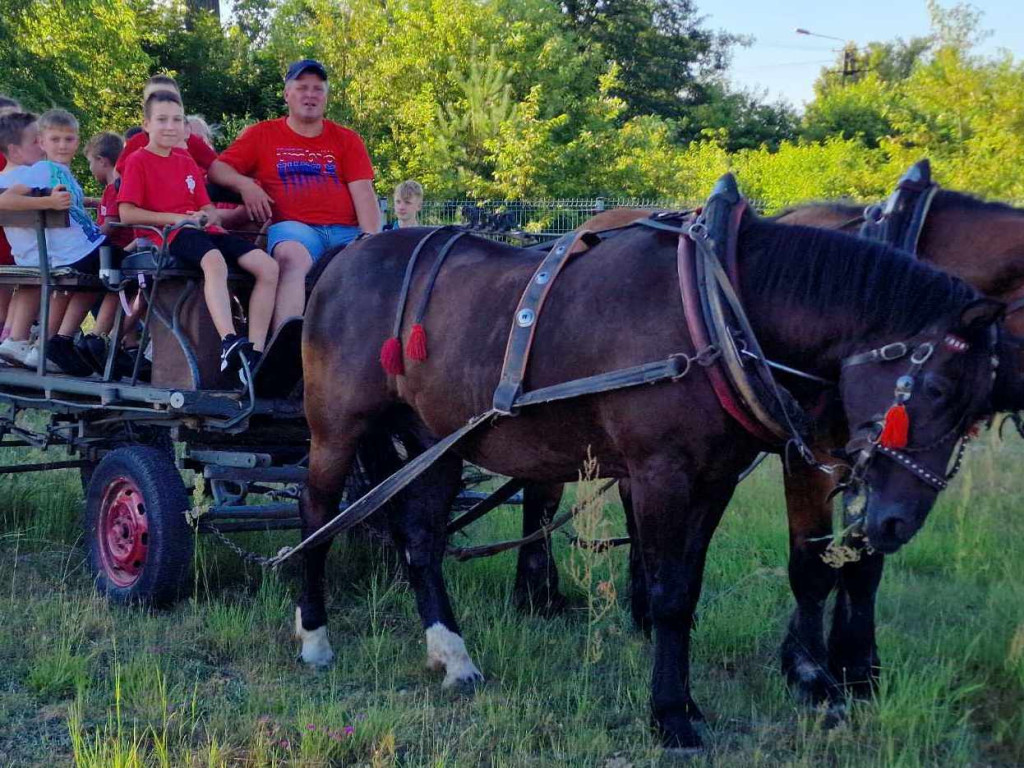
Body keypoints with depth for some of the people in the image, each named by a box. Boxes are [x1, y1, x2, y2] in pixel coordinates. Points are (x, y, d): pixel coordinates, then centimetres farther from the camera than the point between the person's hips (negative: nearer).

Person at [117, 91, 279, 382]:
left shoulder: (188, 164, 26)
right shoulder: (138, 161, 5)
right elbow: (127, 214, -6)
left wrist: (208, 217, -4)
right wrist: (177, 218, -13)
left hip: (200, 230, 7)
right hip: (164, 236, -7)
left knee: (268, 267, -14)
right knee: (214, 260, -41)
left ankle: (254, 353, -20)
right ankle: (229, 343, -55)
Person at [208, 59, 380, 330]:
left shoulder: (347, 140, 18)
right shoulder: (262, 134, 17)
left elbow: (363, 192, 6)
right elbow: (216, 169, 14)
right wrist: (244, 184, -9)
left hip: (347, 231, 3)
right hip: (292, 227, -3)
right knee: (293, 257, -38)